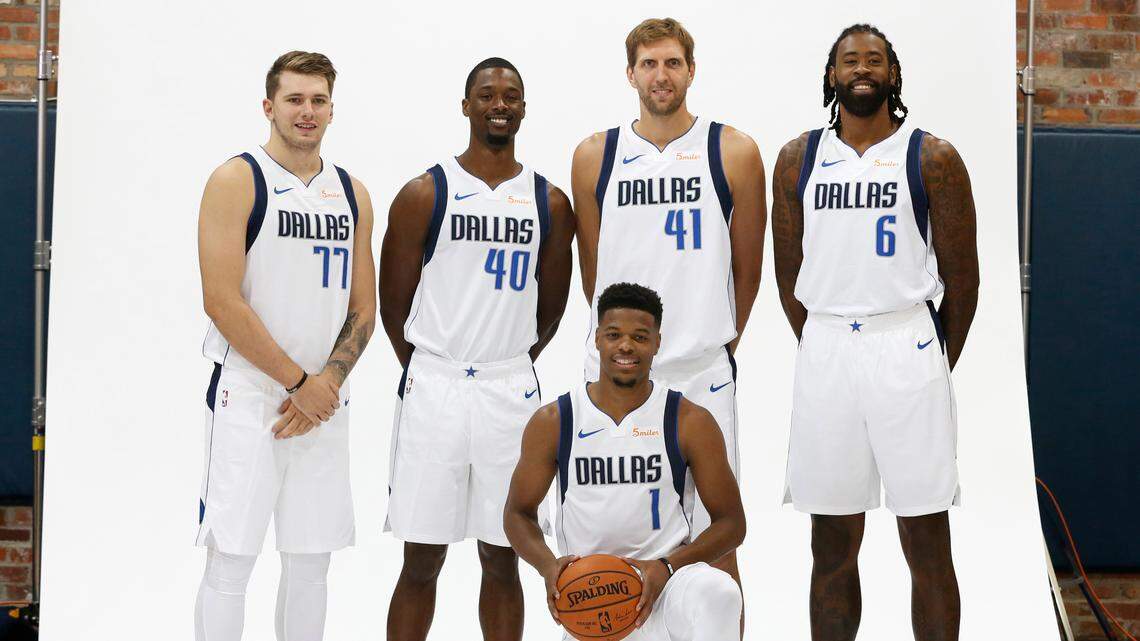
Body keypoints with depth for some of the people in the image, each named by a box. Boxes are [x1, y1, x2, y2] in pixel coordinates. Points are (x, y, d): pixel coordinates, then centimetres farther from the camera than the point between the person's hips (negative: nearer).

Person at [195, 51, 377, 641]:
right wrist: (298, 381, -13)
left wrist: (327, 382, -6)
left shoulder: (352, 193, 11)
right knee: (230, 561, -3)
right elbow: (222, 302, -13)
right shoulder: (236, 181, -6)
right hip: (248, 397, -5)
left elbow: (363, 309, 11)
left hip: (323, 401, 5)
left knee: (311, 562, 10)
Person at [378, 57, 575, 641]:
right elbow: (394, 306, 3)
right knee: (421, 561, 2)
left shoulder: (549, 203, 7)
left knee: (502, 560, 8)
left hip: (512, 390, 2)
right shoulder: (424, 194, -1)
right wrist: (431, 372, 9)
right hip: (433, 389, -2)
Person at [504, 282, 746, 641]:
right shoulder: (552, 422, 2)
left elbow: (731, 522, 1)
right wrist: (548, 567, -11)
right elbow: (518, 512, 11)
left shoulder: (691, 422, -1)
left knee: (717, 593, -34)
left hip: (665, 583, 0)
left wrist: (666, 567, -17)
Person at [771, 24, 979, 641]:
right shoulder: (799, 159, 8)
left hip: (907, 347, -2)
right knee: (832, 545, 8)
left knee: (927, 542, 0)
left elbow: (960, 275, 4)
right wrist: (824, 348, 12)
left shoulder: (933, 158, 0)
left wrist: (940, 362, 7)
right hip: (824, 351, 2)